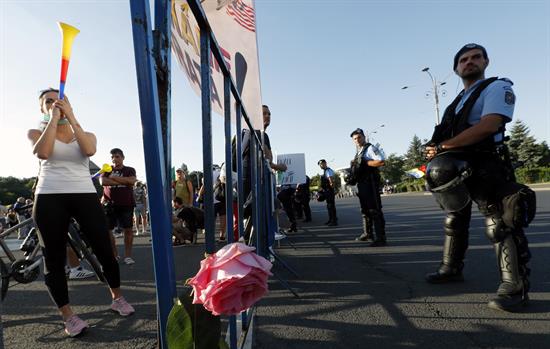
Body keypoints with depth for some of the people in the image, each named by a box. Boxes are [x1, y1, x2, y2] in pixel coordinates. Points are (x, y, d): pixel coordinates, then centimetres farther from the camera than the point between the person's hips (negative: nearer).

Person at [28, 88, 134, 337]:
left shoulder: (86, 134, 14)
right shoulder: (36, 132, 12)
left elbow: (89, 150, -11)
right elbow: (42, 152, -12)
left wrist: (70, 117, -7)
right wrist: (53, 119, -4)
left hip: (85, 195, 0)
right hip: (49, 198, 0)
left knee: (104, 250, 0)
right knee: (54, 258, 3)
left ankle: (117, 298, 21)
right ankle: (67, 315, 17)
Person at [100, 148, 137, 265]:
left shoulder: (129, 170, 8)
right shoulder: (107, 170, 13)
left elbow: (131, 181, -13)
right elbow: (102, 181, -7)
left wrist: (113, 177, -9)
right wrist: (122, 181, -13)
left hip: (126, 204, -2)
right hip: (109, 204, 2)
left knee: (128, 229, -3)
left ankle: (128, 255, 6)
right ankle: (114, 254, 18)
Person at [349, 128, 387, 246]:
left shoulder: (371, 148, -7)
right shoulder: (358, 152, 20)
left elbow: (381, 162, -19)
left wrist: (364, 162, -17)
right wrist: (352, 172, 5)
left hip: (370, 182, -9)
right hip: (361, 183, 9)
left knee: (375, 210, -9)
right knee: (365, 209, 17)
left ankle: (381, 238, -5)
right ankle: (367, 233, 30)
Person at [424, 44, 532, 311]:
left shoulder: (497, 87, -3)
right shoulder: (457, 102, 22)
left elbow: (488, 125, -20)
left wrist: (443, 146, -18)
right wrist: (436, 153, -4)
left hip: (485, 169, -8)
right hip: (454, 170, 9)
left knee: (500, 226, -7)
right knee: (454, 222, 15)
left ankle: (515, 287, 2)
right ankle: (451, 269, 29)